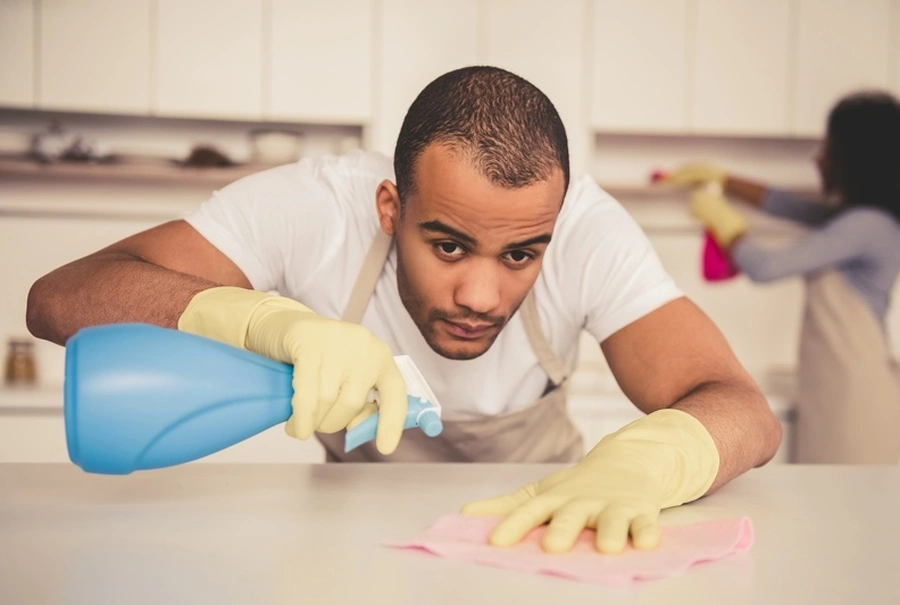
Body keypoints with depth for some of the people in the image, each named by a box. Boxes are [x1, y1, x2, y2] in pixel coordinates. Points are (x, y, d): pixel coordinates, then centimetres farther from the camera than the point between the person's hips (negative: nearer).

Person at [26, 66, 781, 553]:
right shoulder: (314, 206, -27)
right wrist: (272, 321, -49)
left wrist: (640, 458, -53)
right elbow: (61, 297, -32)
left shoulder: (589, 228, -25)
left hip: (533, 519, 2)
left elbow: (747, 412, -30)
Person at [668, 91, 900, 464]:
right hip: (835, 395, 9)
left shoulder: (866, 224, -17)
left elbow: (765, 267, -17)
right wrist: (720, 179, 27)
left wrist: (724, 224, 1)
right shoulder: (858, 217, 12)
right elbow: (786, 204, 25)